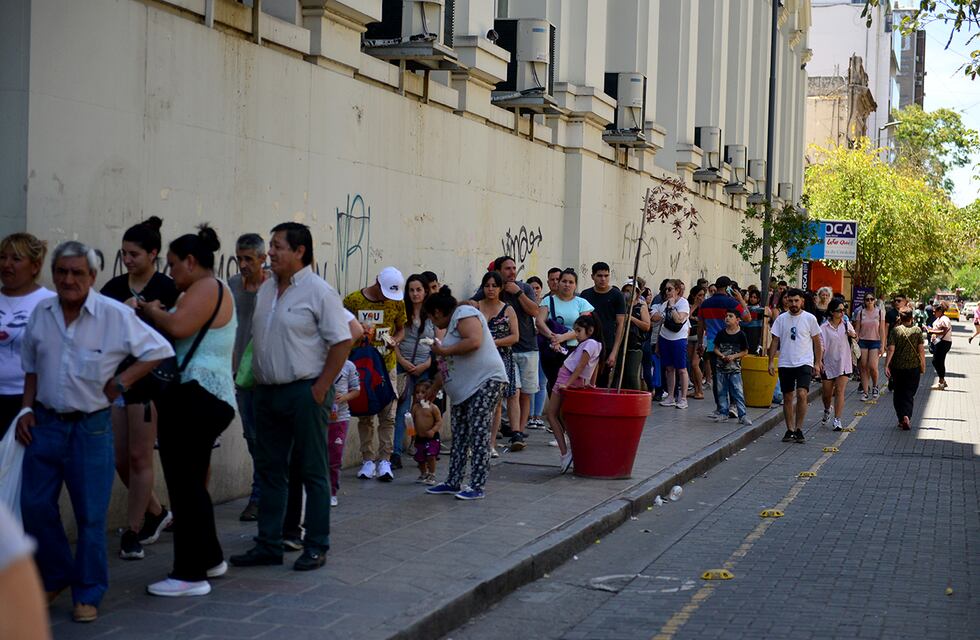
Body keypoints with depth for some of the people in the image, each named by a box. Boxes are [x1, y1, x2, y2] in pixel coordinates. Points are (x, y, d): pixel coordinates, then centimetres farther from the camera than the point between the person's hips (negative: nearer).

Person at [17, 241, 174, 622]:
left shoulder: (115, 315, -11)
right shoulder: (41, 313, 3)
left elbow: (159, 350, -4)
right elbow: (31, 368, 16)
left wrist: (121, 382, -8)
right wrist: (26, 409, 7)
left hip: (90, 427, -4)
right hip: (44, 423, 4)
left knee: (90, 515, 0)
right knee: (34, 506, 6)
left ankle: (87, 594, 13)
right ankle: (55, 578, 27)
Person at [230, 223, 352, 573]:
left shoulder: (319, 291, -10)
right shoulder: (265, 289, 12)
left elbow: (342, 341, -12)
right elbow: (252, 337, 20)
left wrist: (321, 387, -15)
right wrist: (254, 380, 12)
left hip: (304, 391, -7)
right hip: (267, 391, 8)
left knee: (313, 471, 1)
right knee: (270, 469, 11)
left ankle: (316, 547, 8)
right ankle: (268, 544, 19)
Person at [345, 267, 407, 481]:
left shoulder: (397, 302, 1)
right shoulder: (353, 300, -6)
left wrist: (395, 340, -9)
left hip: (387, 366, 1)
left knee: (388, 415, -4)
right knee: (364, 414, 4)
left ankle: (384, 460, 0)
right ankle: (368, 459, 11)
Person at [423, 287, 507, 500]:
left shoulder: (464, 313, -8)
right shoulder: (453, 323, 22)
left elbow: (474, 341, -25)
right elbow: (448, 365, 29)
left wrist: (444, 351, -14)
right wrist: (433, 389, 35)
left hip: (485, 381, -11)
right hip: (464, 389, 11)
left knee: (478, 435, -10)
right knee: (459, 435, 11)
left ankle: (477, 487, -8)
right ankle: (453, 483, 16)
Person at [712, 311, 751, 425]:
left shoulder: (741, 335, -5)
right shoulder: (721, 334, 2)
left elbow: (745, 351, 0)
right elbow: (716, 348, 8)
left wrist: (734, 356, -14)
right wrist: (722, 356, -11)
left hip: (735, 368, -3)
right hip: (721, 367, 3)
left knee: (738, 392, -4)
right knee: (722, 392, 8)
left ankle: (742, 415, -2)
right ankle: (723, 413, 18)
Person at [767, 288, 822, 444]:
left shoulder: (810, 318, 0)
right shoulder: (781, 319, 5)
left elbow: (817, 342, 4)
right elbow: (775, 341, 8)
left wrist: (817, 363, 0)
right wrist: (771, 362, 1)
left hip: (804, 363, -3)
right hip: (785, 364, 3)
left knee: (802, 394, -18)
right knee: (787, 398, 8)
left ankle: (799, 429, -10)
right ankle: (790, 430, 17)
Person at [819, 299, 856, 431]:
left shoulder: (846, 324, 3)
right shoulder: (824, 328, -7)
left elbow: (856, 336, 19)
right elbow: (821, 347, -8)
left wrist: (852, 334, -4)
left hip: (843, 363, 1)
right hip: (828, 364, -1)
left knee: (840, 391, -9)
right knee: (827, 393, 8)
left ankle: (837, 419, -9)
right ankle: (827, 410, 41)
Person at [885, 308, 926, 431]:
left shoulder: (895, 331, -3)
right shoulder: (917, 330, -1)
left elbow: (891, 349, -10)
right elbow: (921, 350, -3)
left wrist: (886, 365, -8)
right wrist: (923, 366, 6)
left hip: (897, 367, 0)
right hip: (914, 367, 0)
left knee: (898, 393, 11)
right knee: (909, 394, 8)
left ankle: (902, 419, 4)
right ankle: (907, 417, -9)